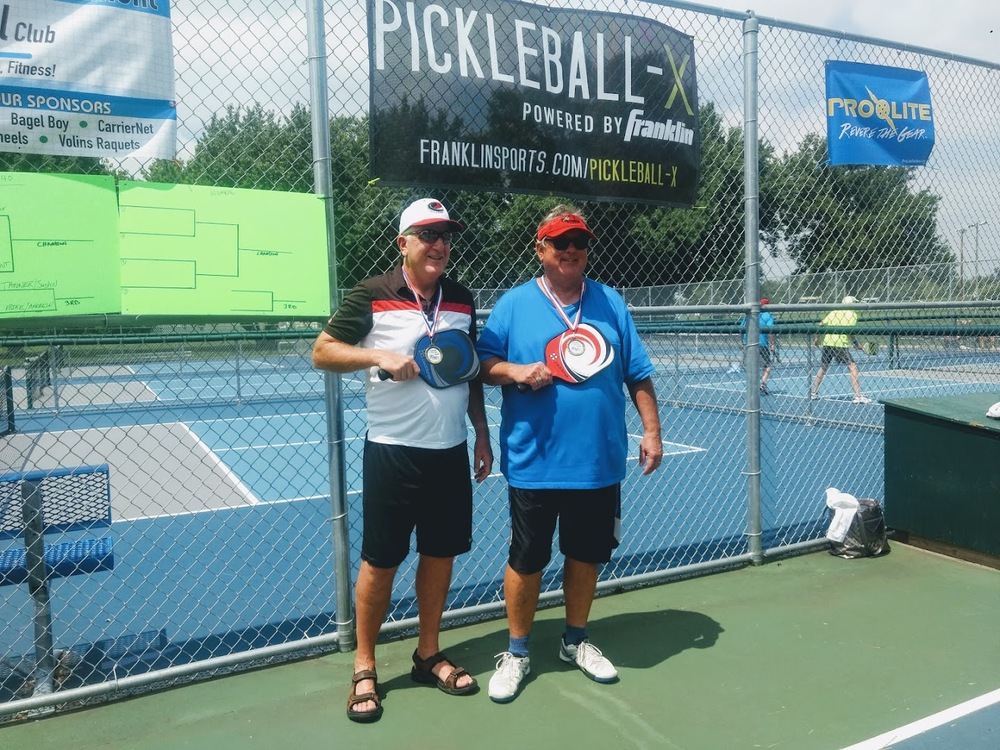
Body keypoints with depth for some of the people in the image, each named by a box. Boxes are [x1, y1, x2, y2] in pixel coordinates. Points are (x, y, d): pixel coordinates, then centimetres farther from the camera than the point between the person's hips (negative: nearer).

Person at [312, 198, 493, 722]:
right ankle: (364, 668, 23)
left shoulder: (462, 299, 8)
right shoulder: (372, 295, -6)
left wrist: (482, 435, 12)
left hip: (451, 452, 5)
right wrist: (379, 355, -20)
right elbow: (322, 352, -5)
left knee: (441, 555, 13)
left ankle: (428, 655, 32)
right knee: (380, 561, 5)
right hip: (392, 452, -5)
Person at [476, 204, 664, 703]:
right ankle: (516, 652, 28)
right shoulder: (514, 304, -1)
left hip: (600, 463, 3)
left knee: (586, 554, 16)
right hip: (534, 465, -2)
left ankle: (576, 640, 38)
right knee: (526, 560, 8)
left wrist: (651, 430, 3)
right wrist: (516, 371, -19)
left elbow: (638, 375, 8)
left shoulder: (610, 303, 6)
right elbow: (481, 363, 0)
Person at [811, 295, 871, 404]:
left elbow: (820, 325, 11)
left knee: (823, 368, 21)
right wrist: (856, 344, -1)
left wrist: (817, 338, 22)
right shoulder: (852, 314, 2)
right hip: (840, 344, -6)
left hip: (827, 343, 6)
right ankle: (858, 396, -14)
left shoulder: (833, 312, 17)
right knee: (853, 367, -4)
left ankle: (814, 393, 28)